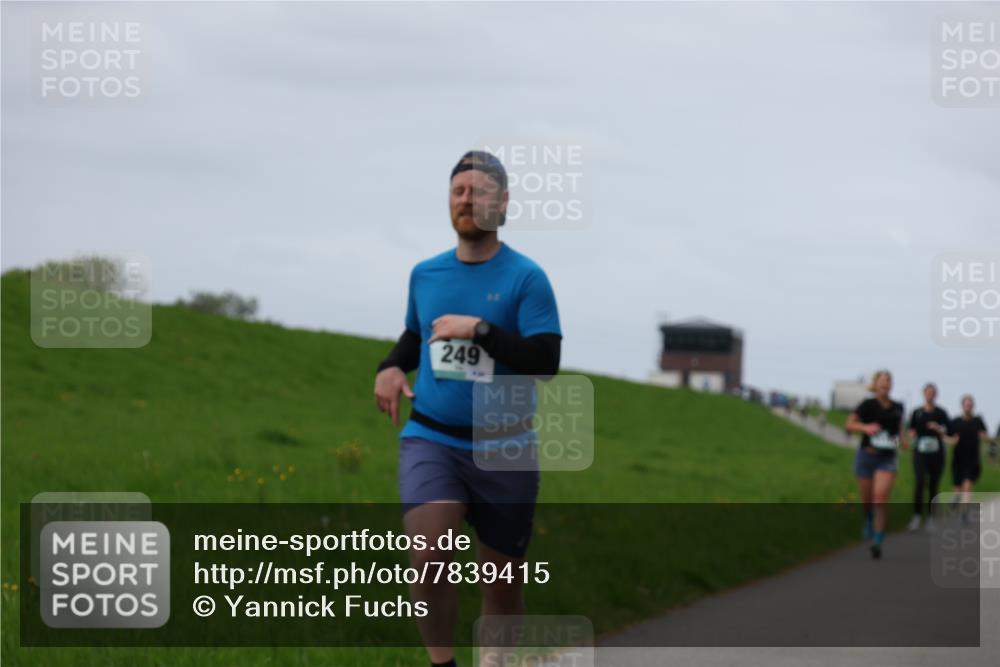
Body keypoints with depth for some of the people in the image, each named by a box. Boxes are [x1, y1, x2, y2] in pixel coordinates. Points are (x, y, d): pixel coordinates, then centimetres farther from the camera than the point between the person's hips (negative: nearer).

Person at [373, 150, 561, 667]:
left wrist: (479, 329, -19)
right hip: (430, 437, 1)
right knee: (428, 558, -23)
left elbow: (545, 362, -15)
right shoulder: (425, 274, 8)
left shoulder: (526, 277, -5)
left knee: (502, 586, 8)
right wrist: (392, 367, 6)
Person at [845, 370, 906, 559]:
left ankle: (878, 542, -15)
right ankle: (869, 520, 47)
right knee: (866, 500, 10)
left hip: (887, 458, 1)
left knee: (880, 499, -16)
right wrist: (866, 428, -30)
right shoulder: (868, 405, -4)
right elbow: (850, 424, -12)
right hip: (867, 456, -1)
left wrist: (901, 437, 9)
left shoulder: (897, 407, 8)